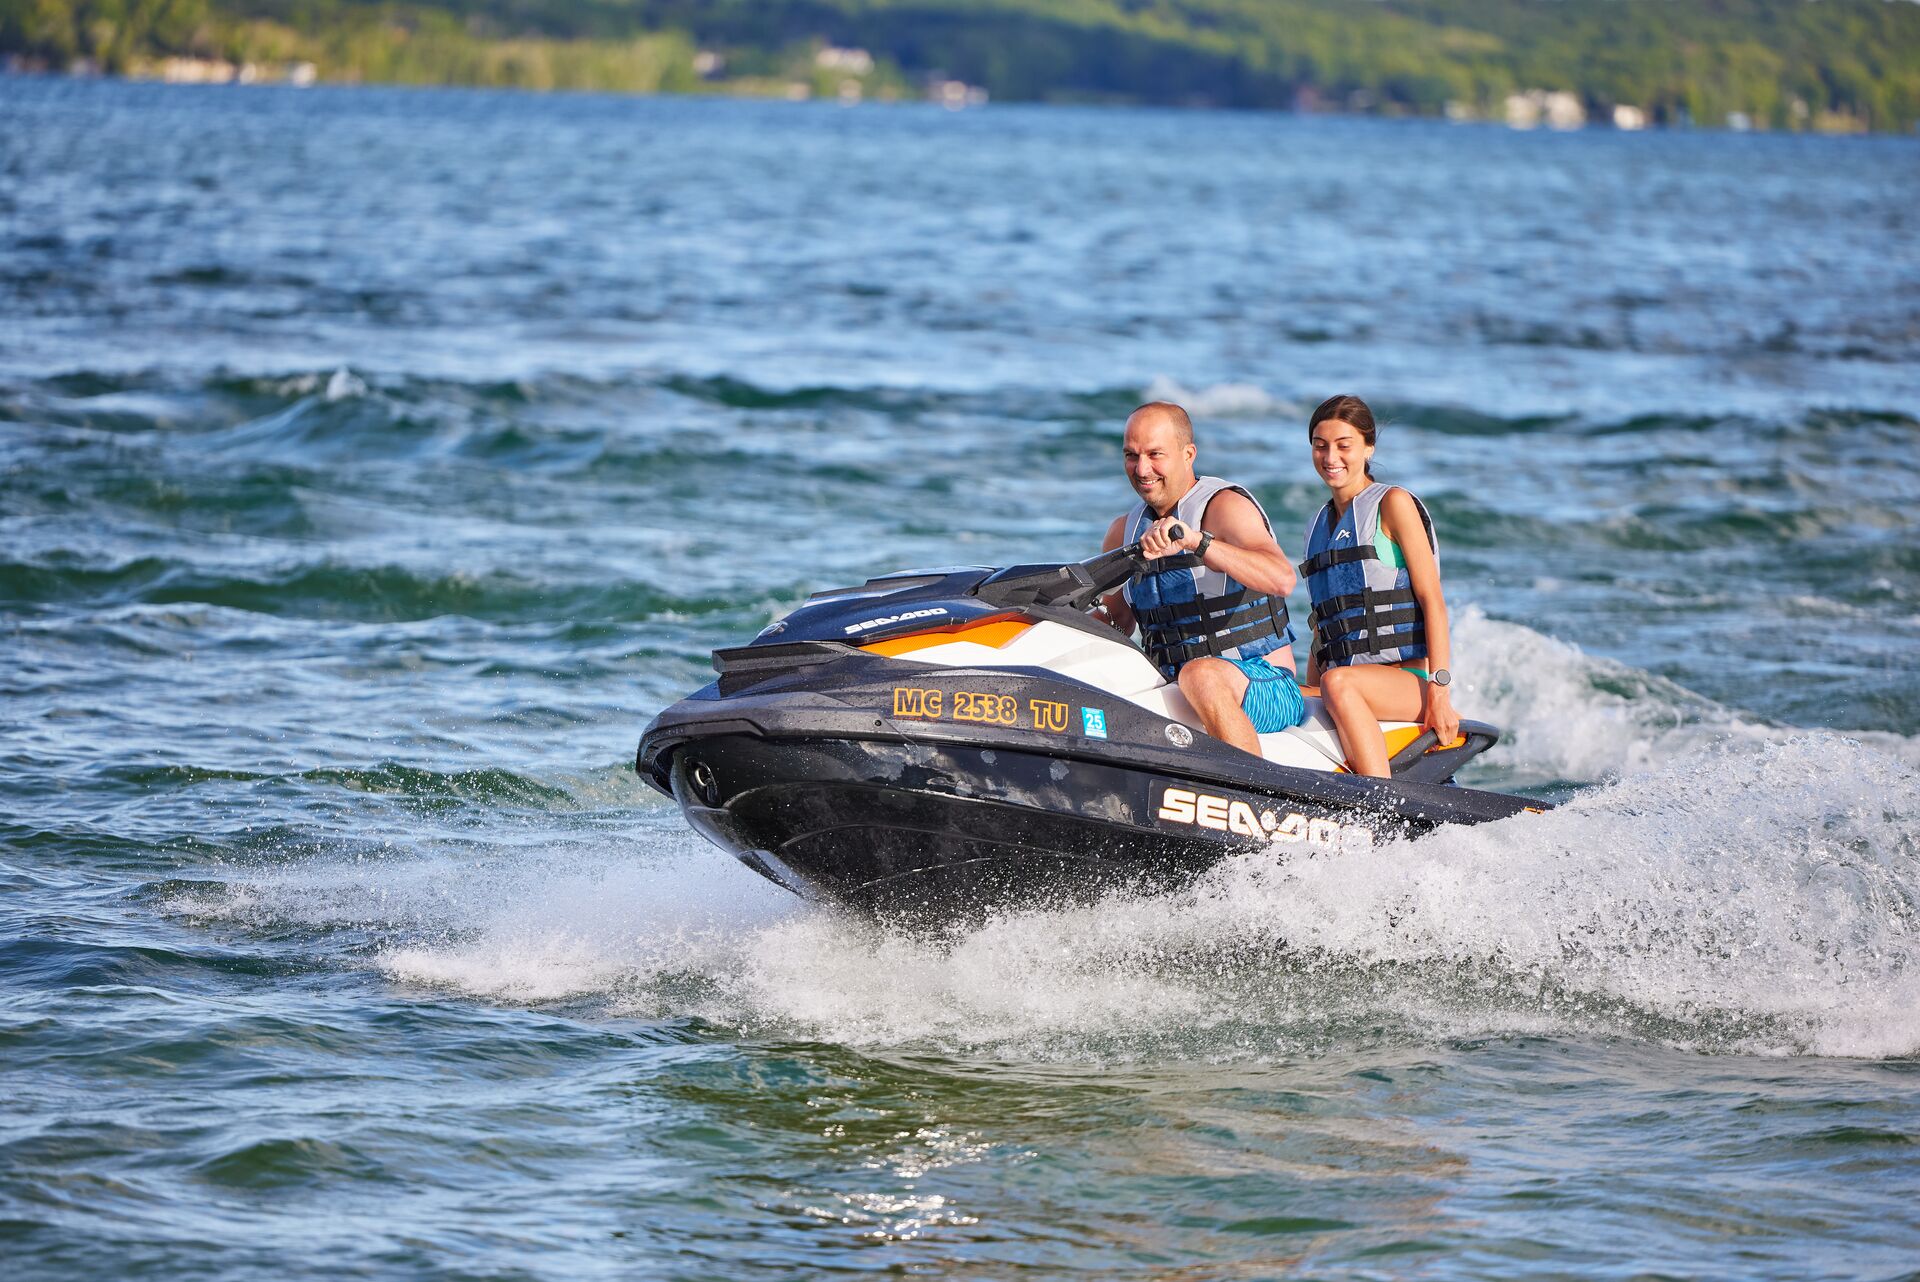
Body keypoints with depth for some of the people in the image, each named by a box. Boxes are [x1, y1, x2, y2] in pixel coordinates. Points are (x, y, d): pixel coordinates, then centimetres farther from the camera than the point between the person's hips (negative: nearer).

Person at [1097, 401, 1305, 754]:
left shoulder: (1226, 506, -8)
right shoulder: (1124, 531, 14)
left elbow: (1282, 578, -27)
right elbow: (1115, 623, 26)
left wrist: (1196, 541, -38)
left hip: (1267, 686, -6)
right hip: (1172, 693, 6)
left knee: (1202, 675, -39)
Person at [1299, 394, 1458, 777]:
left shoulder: (1393, 504, 0)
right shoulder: (1319, 526, 20)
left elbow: (1432, 599, -6)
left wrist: (1440, 689, -15)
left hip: (1408, 680, -6)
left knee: (1338, 684, -37)